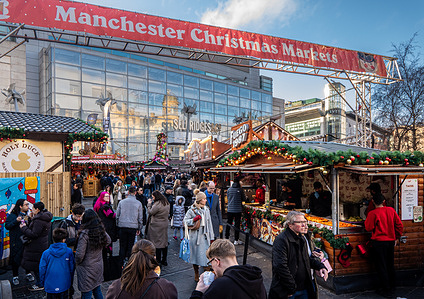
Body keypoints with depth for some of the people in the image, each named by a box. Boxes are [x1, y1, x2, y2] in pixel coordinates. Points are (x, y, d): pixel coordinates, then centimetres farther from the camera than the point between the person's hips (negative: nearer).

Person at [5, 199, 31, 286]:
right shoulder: (12, 215, -5)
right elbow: (7, 226, -11)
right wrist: (16, 221, -23)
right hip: (16, 242, -4)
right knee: (15, 259, 5)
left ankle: (28, 273, 27)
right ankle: (15, 276, 22)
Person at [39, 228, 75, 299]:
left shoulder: (46, 253, -10)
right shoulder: (69, 251, -11)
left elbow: (42, 269, -3)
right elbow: (72, 267, -2)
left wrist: (42, 283, 12)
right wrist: (70, 280, 14)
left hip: (50, 286, 0)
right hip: (64, 285, 0)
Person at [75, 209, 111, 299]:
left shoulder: (84, 234, -23)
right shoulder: (101, 231, -4)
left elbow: (80, 254, -20)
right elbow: (108, 241, 16)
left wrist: (77, 262, -1)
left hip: (87, 269, -6)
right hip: (98, 266, 6)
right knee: (97, 291, 21)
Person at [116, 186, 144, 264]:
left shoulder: (121, 202, 1)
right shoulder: (138, 203, -1)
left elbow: (117, 215, 5)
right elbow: (140, 217, 4)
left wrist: (118, 225, 15)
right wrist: (139, 228, 12)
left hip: (122, 226, 1)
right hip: (133, 227, -1)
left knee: (122, 246, 9)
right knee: (130, 246, 7)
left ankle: (121, 262, 12)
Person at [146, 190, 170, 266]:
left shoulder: (157, 204, -19)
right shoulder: (166, 203, 8)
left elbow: (151, 212, -14)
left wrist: (149, 203, -1)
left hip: (157, 226, -8)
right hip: (165, 225, 8)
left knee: (157, 242, -1)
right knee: (164, 242, 13)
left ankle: (158, 261, 4)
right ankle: (164, 260, 22)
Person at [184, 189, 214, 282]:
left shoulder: (206, 209, 8)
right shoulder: (192, 210, -6)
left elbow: (209, 223, 12)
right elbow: (185, 221, -4)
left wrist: (211, 236, 11)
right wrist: (194, 219, -19)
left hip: (205, 236, 3)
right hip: (195, 235, -3)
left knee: (206, 254, 2)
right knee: (196, 254, 6)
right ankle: (196, 274, 23)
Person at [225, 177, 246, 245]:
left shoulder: (229, 189, 1)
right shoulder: (240, 189, -9)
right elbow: (244, 199, 0)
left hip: (229, 209, 3)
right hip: (238, 210, -3)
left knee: (228, 224, 11)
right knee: (237, 225, 4)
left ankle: (226, 238, 18)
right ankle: (236, 240, 9)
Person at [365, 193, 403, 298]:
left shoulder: (373, 213, -14)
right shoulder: (391, 210, 1)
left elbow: (369, 228, -9)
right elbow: (399, 225, 7)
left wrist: (366, 221, 8)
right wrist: (395, 237, 17)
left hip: (379, 242, -6)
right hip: (391, 241, 6)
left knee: (381, 267, 4)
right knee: (390, 265, 18)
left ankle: (386, 290, 10)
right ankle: (392, 288, 29)